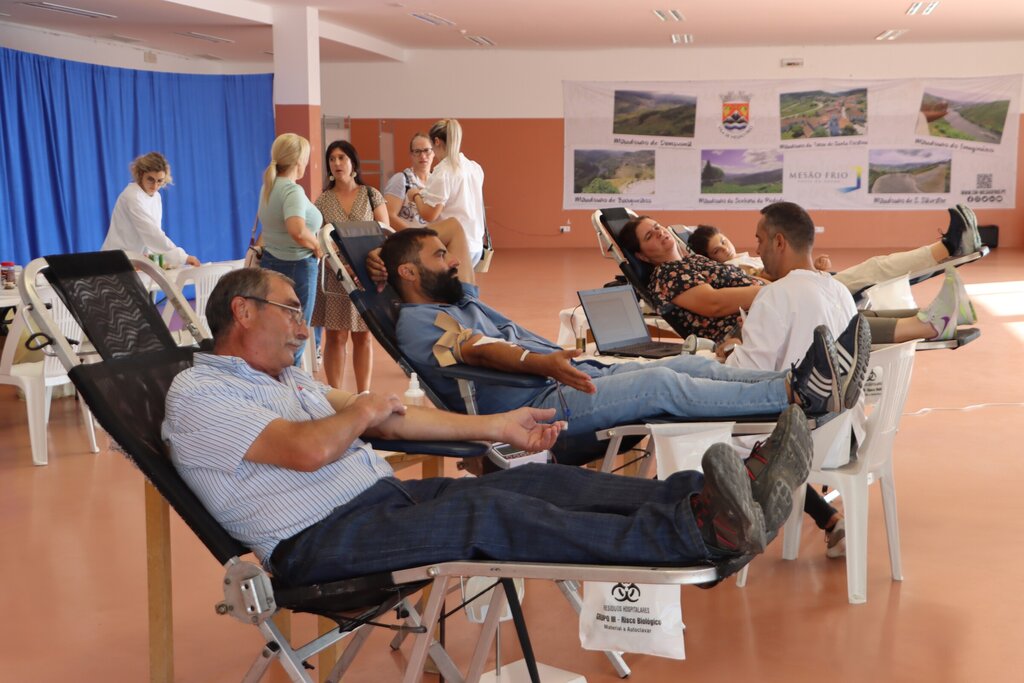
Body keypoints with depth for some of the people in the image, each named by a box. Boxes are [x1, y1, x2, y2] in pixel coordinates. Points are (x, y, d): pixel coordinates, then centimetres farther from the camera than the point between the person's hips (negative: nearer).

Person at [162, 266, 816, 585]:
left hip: (387, 495, 9)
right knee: (486, 514, -31)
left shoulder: (285, 377, 24)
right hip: (321, 540, -8)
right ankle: (698, 534, -41)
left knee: (540, 481, -13)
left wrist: (498, 426, 17)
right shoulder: (198, 394, -5)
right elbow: (307, 450, -21)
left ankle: (723, 495, -24)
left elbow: (391, 419, 21)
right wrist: (363, 410, -1)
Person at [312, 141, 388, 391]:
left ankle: (363, 394, 15)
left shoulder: (372, 196, 4)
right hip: (334, 275, 0)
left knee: (363, 337, 6)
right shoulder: (323, 200, 6)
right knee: (335, 336, 0)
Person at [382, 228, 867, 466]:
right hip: (541, 412, -10)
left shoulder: (460, 298, 26)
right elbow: (476, 349, -23)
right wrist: (540, 362, -38)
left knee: (689, 364, -7)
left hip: (577, 377, 10)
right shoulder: (416, 322, -5)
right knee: (661, 384, -25)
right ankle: (797, 394, -28)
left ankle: (804, 385, -16)